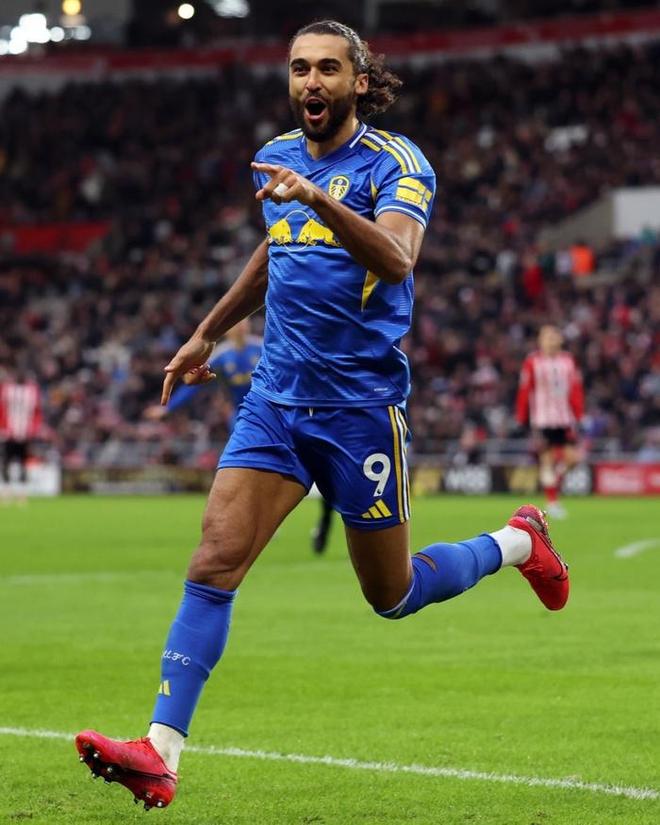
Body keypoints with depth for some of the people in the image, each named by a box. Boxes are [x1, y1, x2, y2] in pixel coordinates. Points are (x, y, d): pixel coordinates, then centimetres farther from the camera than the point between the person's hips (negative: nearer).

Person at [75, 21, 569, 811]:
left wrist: (316, 199, -41)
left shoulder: (395, 163, -9)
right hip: (277, 396, 5)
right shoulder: (276, 158, 10)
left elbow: (396, 261, -28)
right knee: (215, 558, -12)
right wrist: (207, 333, 33)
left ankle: (518, 542, 35)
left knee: (391, 595, 7)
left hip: (361, 399, -5)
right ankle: (161, 752, -16)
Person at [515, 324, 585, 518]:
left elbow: (576, 390, 10)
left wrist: (578, 413, 5)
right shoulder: (532, 362, -3)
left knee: (572, 457, -5)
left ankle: (555, 478, 26)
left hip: (565, 418, 4)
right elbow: (524, 391, -2)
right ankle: (552, 501, 8)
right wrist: (522, 417, -3)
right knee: (547, 459, -2)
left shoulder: (568, 361, 8)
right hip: (542, 420, -4)